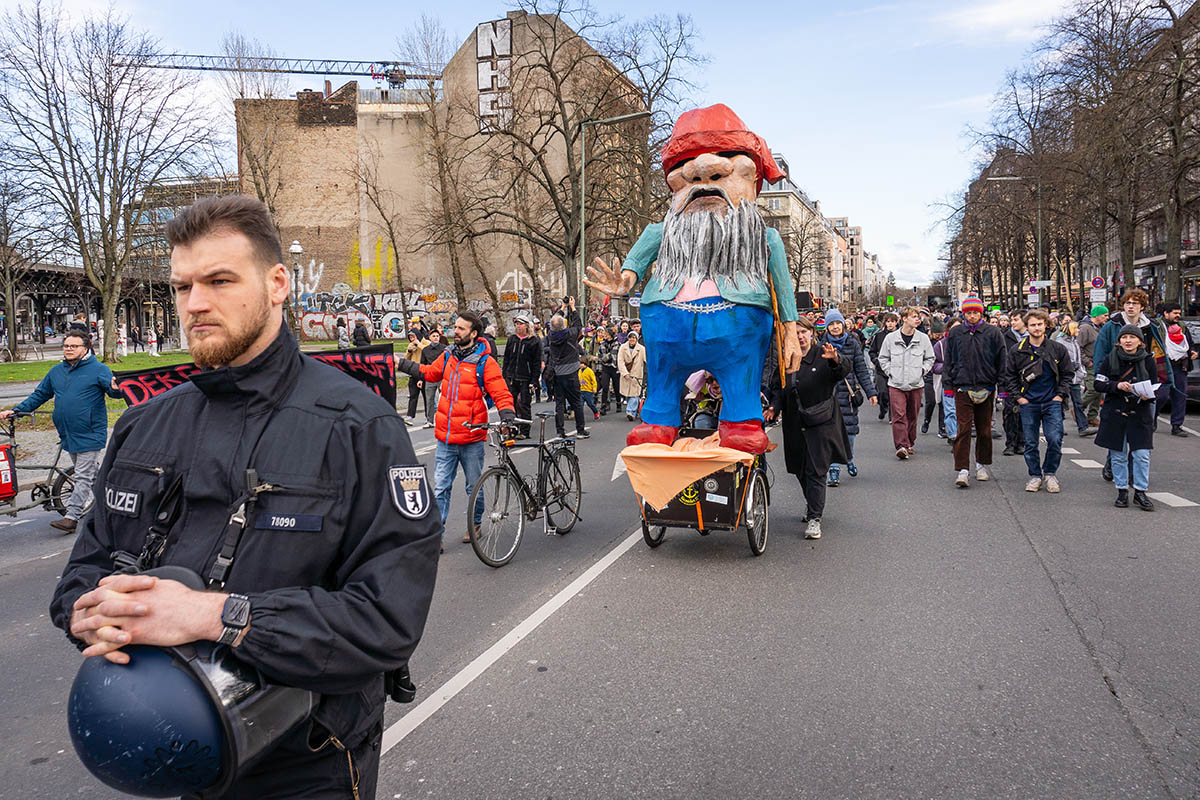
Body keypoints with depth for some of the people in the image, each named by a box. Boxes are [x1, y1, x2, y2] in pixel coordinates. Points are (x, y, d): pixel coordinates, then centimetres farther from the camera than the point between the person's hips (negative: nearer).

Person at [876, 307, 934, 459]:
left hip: (916, 384, 2)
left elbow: (930, 358, 13)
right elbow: (883, 358, 9)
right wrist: (890, 372, -1)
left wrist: (922, 370, 1)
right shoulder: (891, 338, -1)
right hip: (896, 384, -2)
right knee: (899, 415, -11)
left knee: (912, 416, 11)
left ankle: (910, 443, 25)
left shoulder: (923, 338, 1)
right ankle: (902, 445, -13)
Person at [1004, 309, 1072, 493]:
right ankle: (1035, 476, 18)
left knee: (1055, 439, -9)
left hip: (1052, 402, 0)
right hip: (1028, 403, 0)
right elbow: (1010, 376, 8)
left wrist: (1060, 395, 1)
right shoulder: (1017, 351, 1)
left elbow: (1067, 373, 9)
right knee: (1030, 443, 4)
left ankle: (1050, 474, 10)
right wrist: (1018, 397, 0)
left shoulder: (1057, 349, 2)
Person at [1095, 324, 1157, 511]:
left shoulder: (1148, 360, 1)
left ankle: (1140, 492, 8)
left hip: (1140, 414, 0)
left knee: (1142, 455, -4)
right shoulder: (1111, 358, -1)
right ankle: (1122, 491, 17)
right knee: (1118, 455, 6)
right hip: (1115, 413, 0)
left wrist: (1147, 396, -15)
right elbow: (1099, 384, -1)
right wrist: (1117, 386, -18)